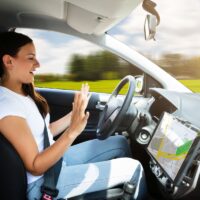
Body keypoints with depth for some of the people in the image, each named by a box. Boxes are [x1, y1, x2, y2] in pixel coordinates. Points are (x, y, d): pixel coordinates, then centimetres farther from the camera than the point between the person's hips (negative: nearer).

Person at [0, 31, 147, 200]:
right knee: (133, 168, -9)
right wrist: (73, 131, -35)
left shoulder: (23, 94, 4)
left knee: (120, 143, 12)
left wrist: (76, 113, 5)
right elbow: (35, 167, -25)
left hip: (55, 159, 9)